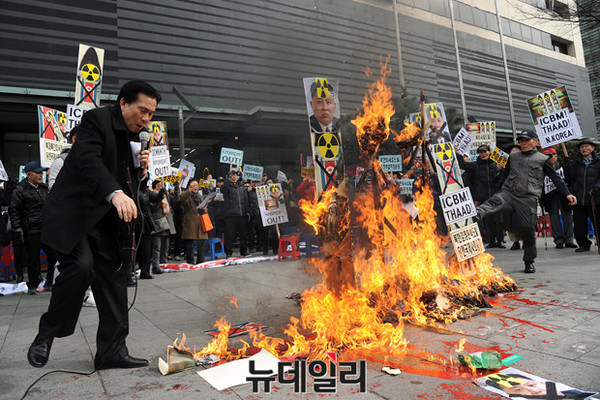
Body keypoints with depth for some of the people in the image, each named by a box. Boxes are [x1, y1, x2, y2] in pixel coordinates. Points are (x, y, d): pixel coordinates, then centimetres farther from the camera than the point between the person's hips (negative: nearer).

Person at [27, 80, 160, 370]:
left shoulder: (136, 137, 13)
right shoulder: (97, 119, -8)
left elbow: (134, 184, 19)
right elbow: (88, 160, -27)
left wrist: (142, 171, -5)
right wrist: (115, 193, -42)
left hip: (106, 220, 7)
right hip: (74, 213, -7)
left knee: (114, 277, 2)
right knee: (81, 266, -23)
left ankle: (112, 351, 11)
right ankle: (47, 332, 5)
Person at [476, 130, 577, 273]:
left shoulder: (543, 159, 9)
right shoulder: (513, 157, 17)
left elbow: (556, 178, 10)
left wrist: (567, 194, 1)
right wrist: (498, 190, 16)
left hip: (529, 198, -1)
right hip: (508, 193, 2)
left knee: (528, 231, 0)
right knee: (495, 201, -34)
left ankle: (529, 262, 17)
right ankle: (475, 215, -62)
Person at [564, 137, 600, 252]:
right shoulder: (575, 161, 10)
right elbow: (570, 178, 6)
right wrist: (568, 167, -9)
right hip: (579, 199, 2)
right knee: (579, 225, 6)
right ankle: (584, 245, 20)